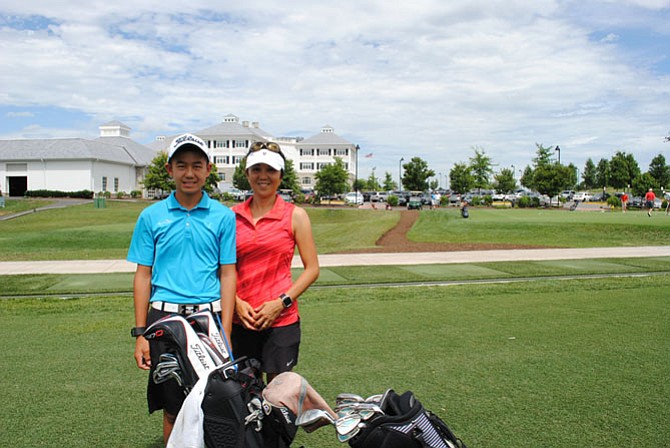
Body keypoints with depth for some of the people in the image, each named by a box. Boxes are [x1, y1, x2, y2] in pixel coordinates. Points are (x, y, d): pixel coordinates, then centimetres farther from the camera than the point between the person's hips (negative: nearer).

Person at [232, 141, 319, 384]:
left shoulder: (295, 215, 0)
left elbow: (312, 268, -1)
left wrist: (282, 302, -10)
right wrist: (236, 302, -4)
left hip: (281, 319, -2)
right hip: (239, 319, 3)